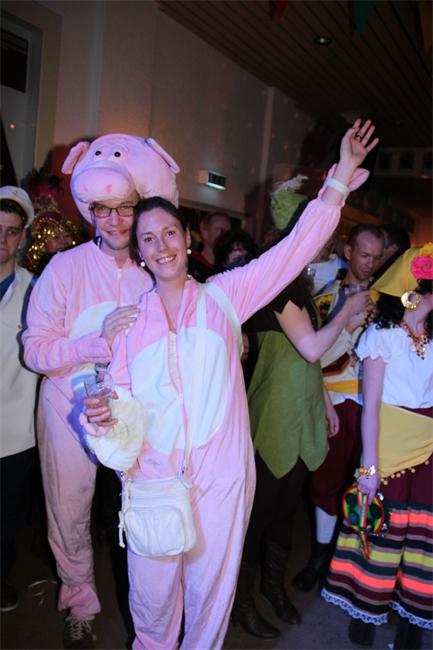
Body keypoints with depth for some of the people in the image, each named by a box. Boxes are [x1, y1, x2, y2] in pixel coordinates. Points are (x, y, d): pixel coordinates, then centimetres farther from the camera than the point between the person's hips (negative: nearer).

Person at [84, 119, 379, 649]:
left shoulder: (223, 296, 0)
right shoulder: (130, 320, 3)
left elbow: (295, 249, -4)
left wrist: (340, 178, -8)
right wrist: (105, 417, -17)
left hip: (220, 479, 0)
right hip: (152, 481, 1)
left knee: (211, 591, 13)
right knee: (152, 592, 11)